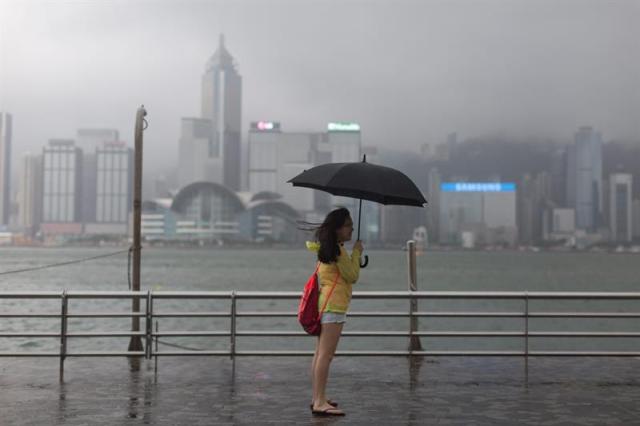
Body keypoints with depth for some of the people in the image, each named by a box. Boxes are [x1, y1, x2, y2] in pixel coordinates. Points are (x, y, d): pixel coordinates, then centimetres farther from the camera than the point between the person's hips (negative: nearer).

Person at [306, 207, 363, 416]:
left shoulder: (328, 249, 16)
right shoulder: (338, 250, -13)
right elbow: (353, 276, -11)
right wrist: (357, 252, -1)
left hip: (325, 303, 11)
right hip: (334, 306, -11)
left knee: (320, 354, 13)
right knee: (325, 355, -12)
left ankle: (318, 398, 20)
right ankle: (320, 402, -13)